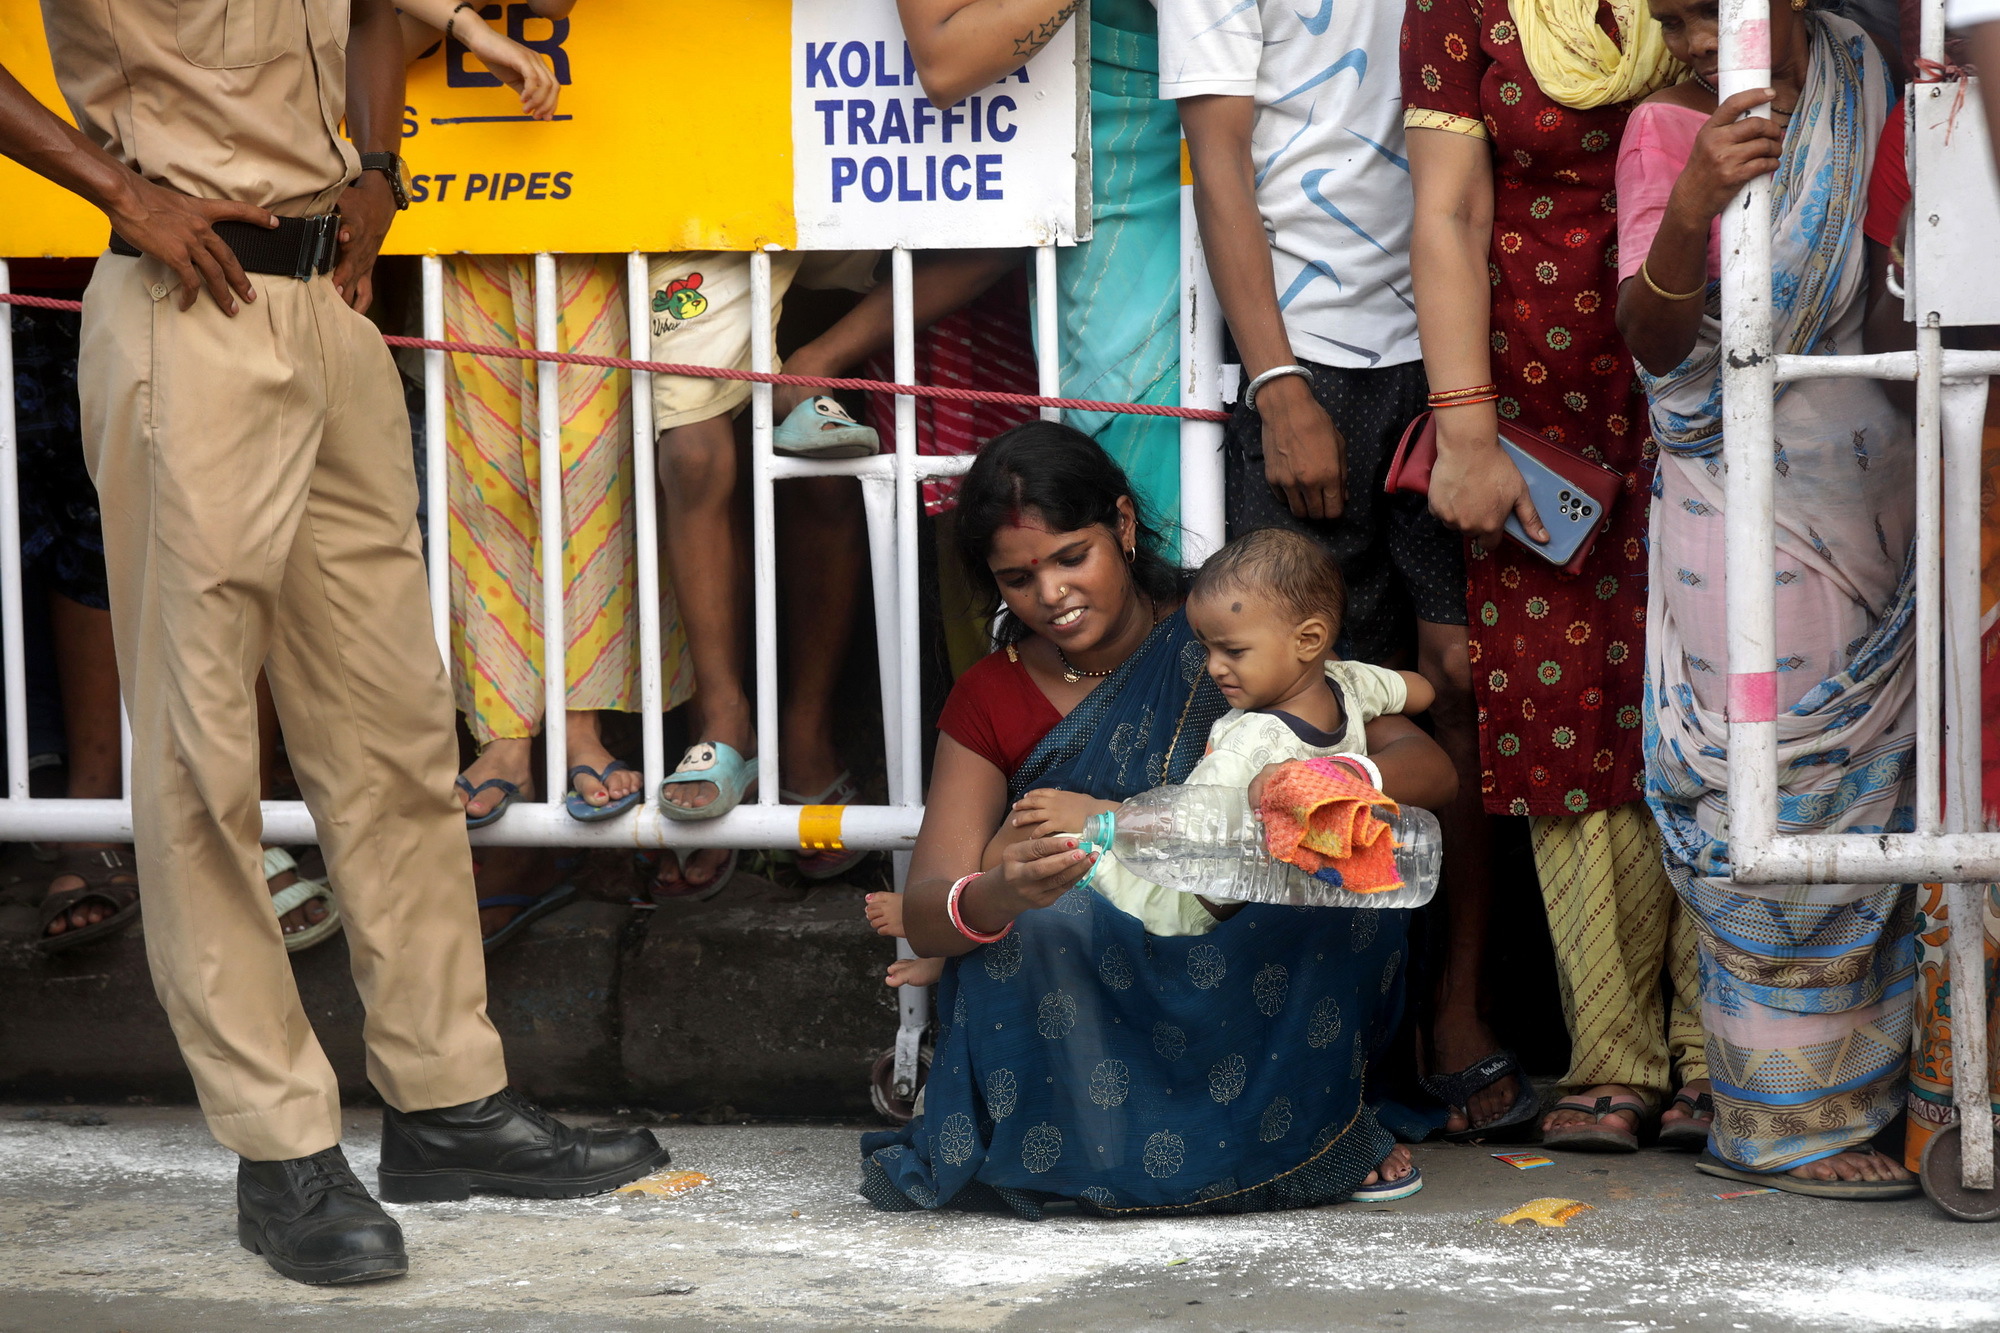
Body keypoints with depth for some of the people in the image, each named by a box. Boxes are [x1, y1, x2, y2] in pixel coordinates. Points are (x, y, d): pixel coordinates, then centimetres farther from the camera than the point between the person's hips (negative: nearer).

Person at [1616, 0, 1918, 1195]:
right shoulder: (1669, 128, -2)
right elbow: (1655, 340, -12)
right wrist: (1690, 206, -29)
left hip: (1883, 494, 3)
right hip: (1751, 504, -3)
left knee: (1877, 778, 4)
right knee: (1782, 795, -5)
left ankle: (1875, 1085, 13)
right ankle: (1791, 1121, 2)